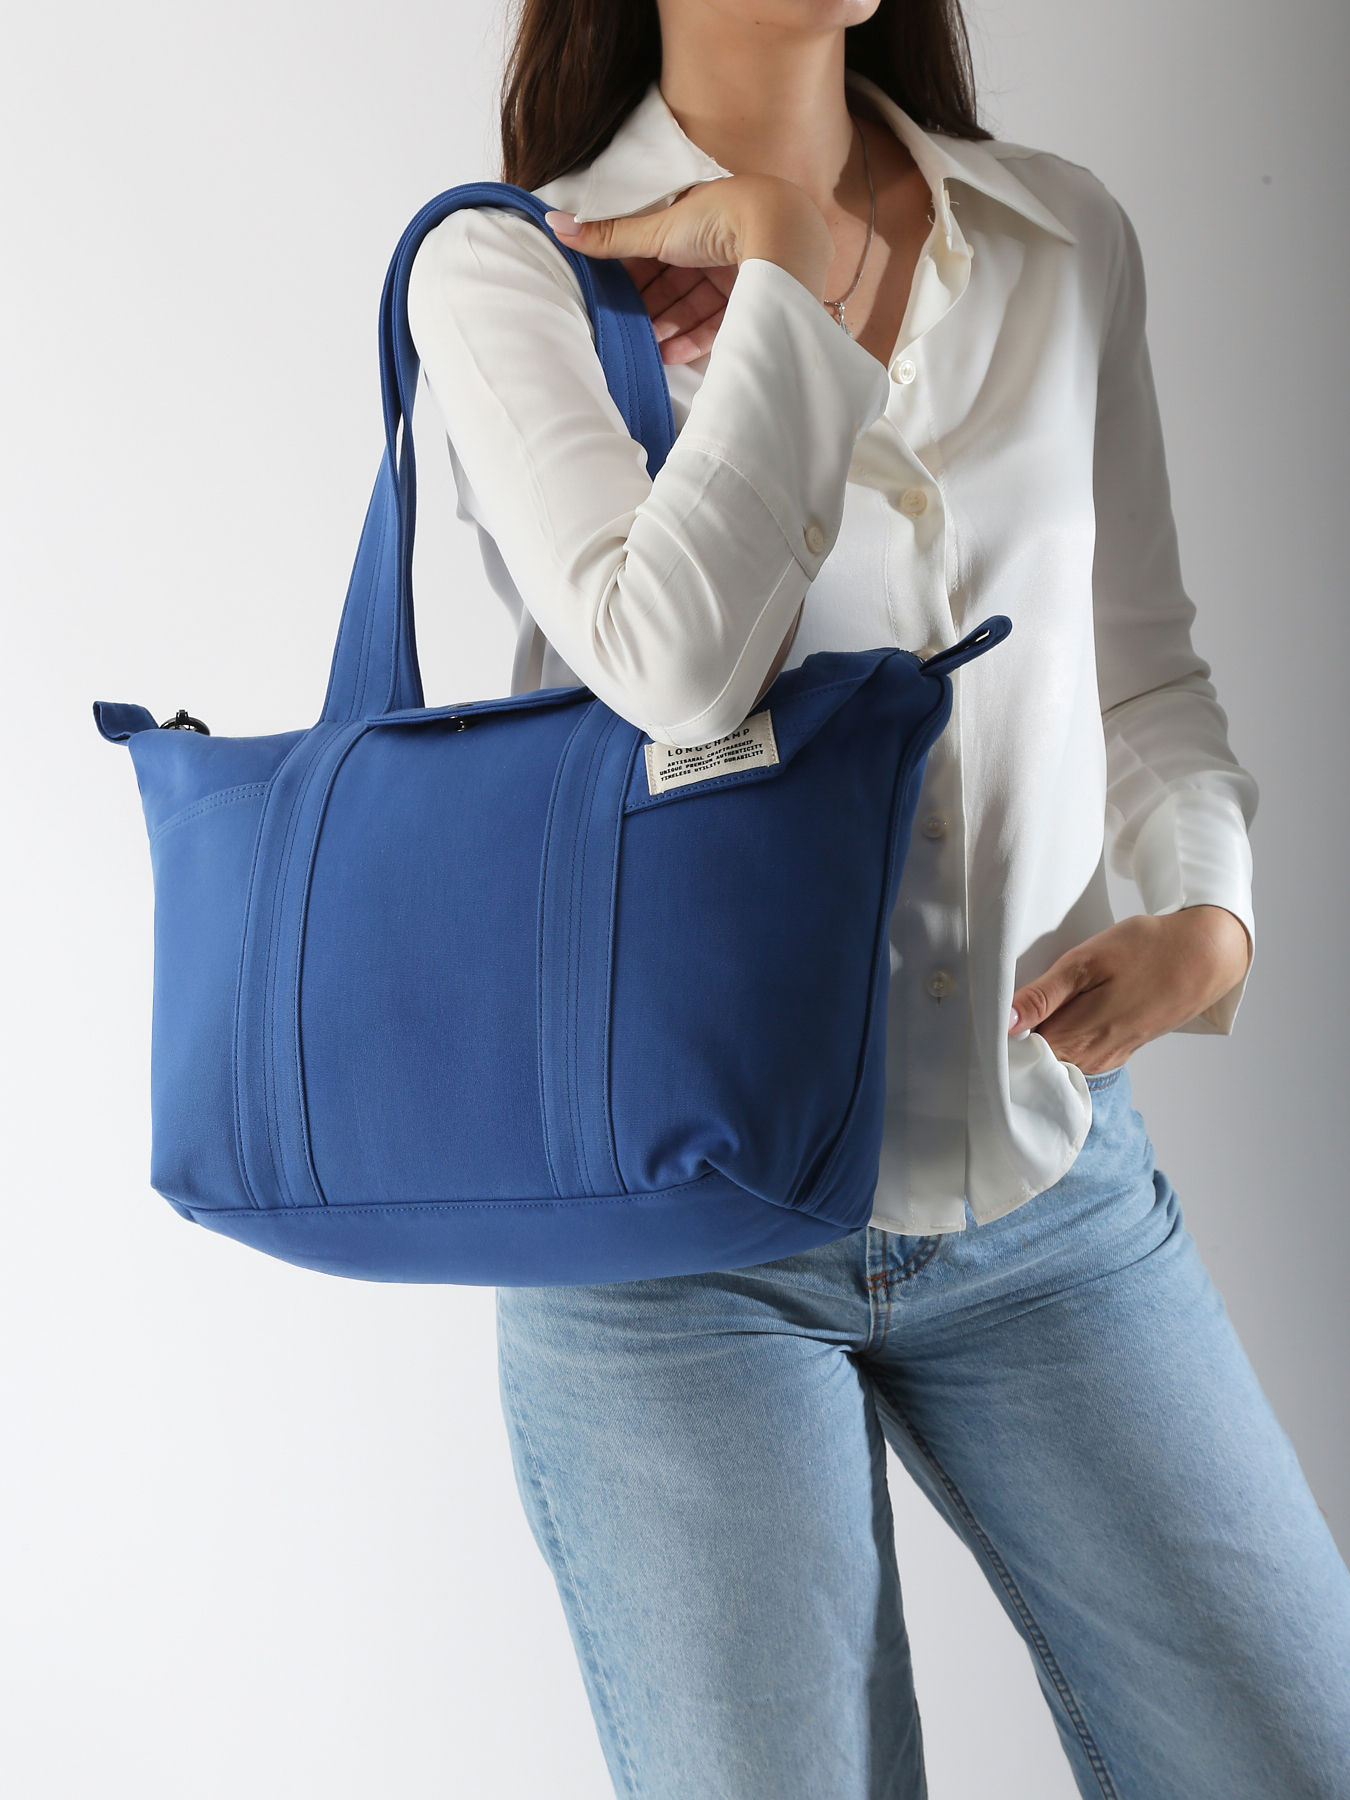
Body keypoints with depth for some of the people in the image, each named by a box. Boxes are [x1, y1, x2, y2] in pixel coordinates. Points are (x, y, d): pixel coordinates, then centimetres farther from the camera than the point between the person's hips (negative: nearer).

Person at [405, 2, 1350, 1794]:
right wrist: (780, 255, -13)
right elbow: (676, 664, -23)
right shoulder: (504, 268, -6)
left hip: (1047, 1176, 4)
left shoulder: (1068, 239, 5)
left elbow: (1145, 672, 13)